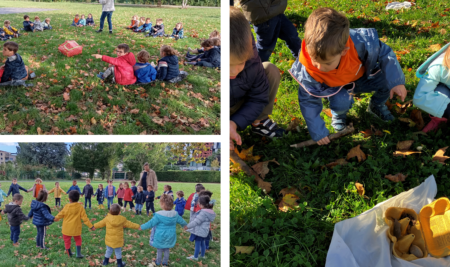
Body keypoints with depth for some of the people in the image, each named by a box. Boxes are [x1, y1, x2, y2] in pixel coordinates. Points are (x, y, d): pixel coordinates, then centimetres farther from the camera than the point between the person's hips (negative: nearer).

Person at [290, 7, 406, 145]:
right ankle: (338, 114, 7)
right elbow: (309, 101, -22)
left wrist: (396, 81, -24)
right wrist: (318, 132, -20)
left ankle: (376, 105, 16)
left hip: (362, 76, 3)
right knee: (341, 102, -33)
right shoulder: (307, 69, -36)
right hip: (334, 86, -2)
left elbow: (385, 53, -18)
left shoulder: (360, 42, -39)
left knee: (390, 78, -18)